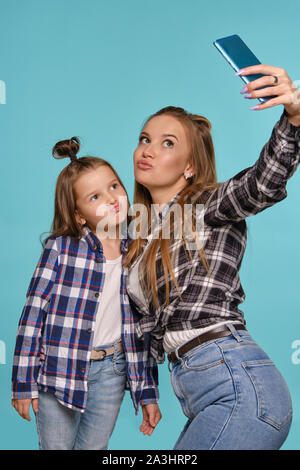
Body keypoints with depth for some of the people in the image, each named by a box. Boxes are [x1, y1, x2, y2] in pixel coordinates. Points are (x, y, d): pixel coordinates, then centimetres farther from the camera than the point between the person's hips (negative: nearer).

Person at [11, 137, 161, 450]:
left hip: (110, 372, 3)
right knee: (56, 446, 11)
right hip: (59, 366, -2)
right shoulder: (60, 248, -10)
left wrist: (148, 393, 7)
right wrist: (24, 382, -8)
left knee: (94, 447, 14)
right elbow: (34, 311, -8)